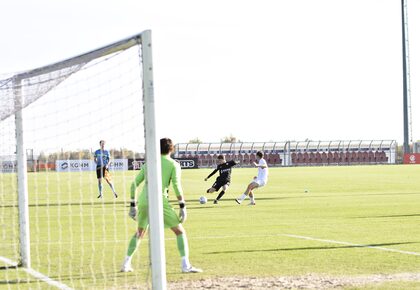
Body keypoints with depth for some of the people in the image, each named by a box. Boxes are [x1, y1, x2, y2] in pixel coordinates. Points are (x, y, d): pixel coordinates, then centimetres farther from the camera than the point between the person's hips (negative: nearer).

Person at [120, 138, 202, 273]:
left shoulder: (148, 164, 18)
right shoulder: (173, 165, 5)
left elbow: (134, 184, 16)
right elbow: (177, 186, -7)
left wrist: (133, 205, 21)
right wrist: (182, 207, -5)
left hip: (143, 201, 5)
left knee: (140, 233, 25)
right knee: (180, 231, 4)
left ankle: (126, 264, 22)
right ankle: (185, 265, -7)